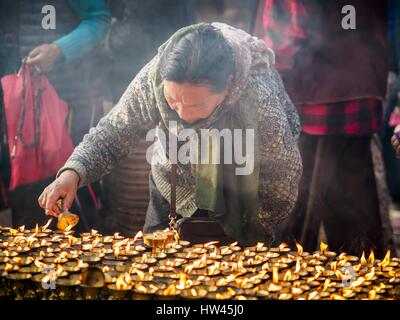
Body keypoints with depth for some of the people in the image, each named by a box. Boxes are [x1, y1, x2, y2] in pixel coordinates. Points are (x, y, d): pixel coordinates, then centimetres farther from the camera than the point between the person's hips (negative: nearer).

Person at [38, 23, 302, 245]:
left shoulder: (261, 103, -38)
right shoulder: (153, 78, -32)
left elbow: (281, 194, -24)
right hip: (172, 196, 3)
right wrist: (73, 172, -36)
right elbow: (112, 134, -18)